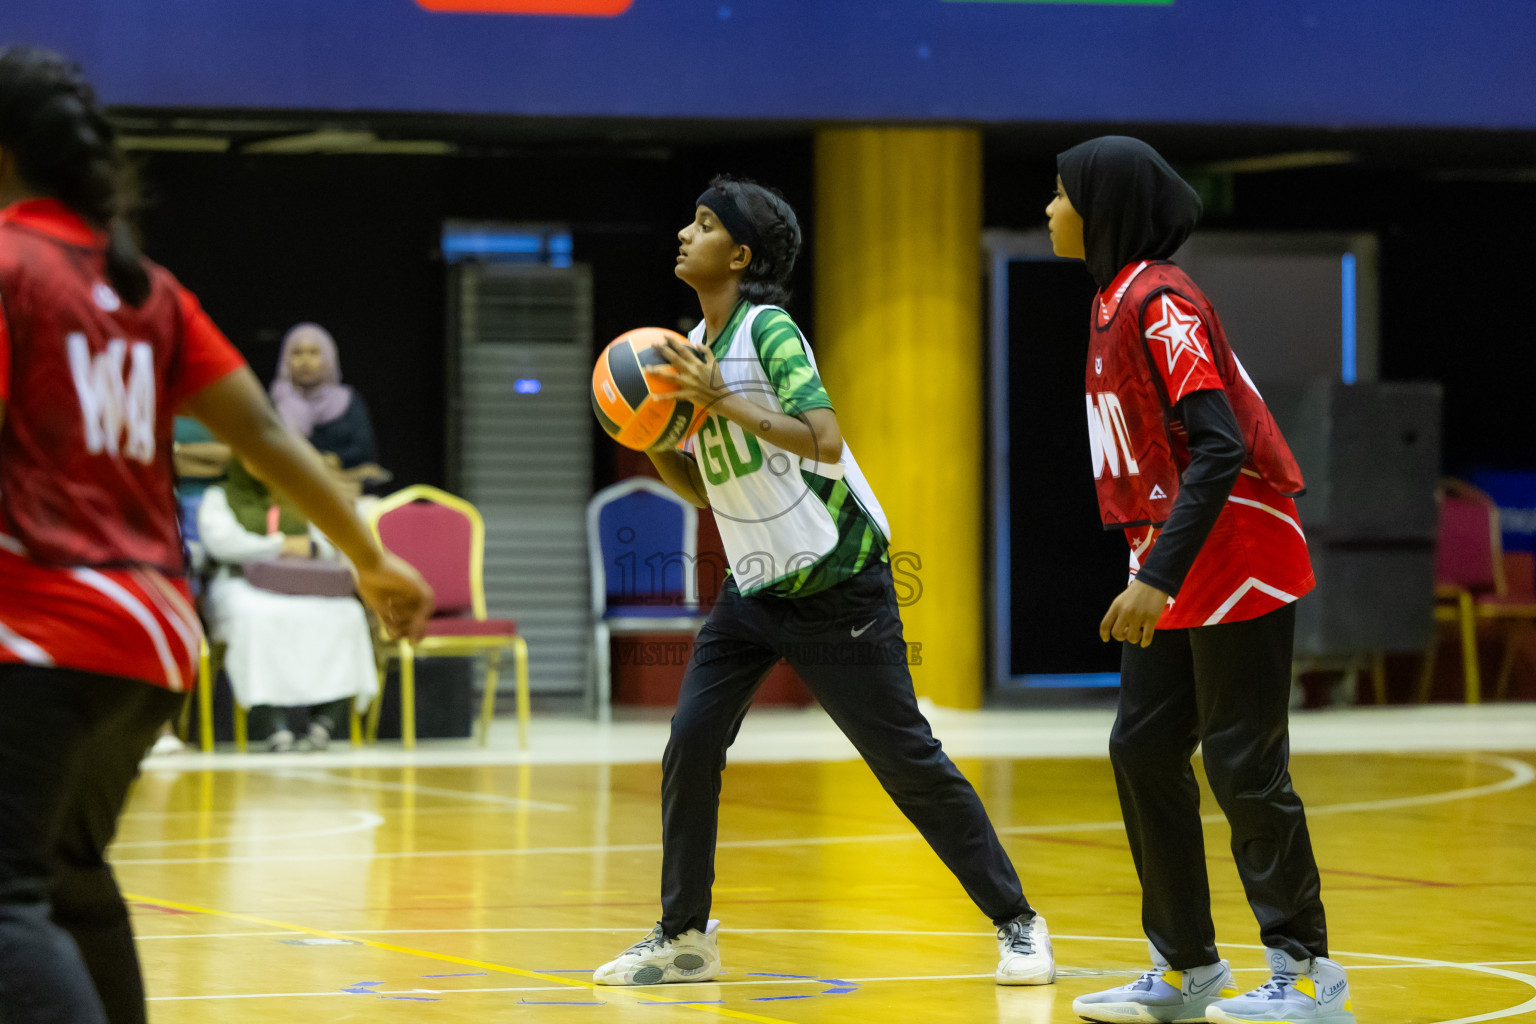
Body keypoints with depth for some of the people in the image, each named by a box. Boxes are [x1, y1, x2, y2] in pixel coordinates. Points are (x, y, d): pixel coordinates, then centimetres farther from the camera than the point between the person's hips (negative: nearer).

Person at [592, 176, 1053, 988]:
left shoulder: (769, 330, -15)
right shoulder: (696, 348, 8)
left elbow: (824, 441, -29)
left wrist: (724, 401, -29)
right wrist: (654, 445, -3)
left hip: (836, 588, -7)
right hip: (754, 587, 7)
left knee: (907, 759, -4)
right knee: (690, 744, -4)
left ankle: (1017, 923, 6)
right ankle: (684, 936, 6)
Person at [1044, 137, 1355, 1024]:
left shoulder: (1161, 303, -17)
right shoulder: (1115, 302, 11)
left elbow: (1220, 448, -25)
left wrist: (1163, 576, -30)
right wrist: (1153, 567, 17)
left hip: (1237, 555, -9)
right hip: (1172, 567, 9)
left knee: (1243, 763, -5)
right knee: (1143, 752, 8)